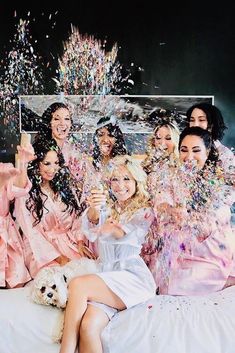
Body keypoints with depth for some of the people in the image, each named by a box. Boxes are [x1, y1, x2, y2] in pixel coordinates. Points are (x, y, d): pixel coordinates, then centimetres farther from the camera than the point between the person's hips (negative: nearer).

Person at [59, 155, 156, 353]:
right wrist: (93, 210, -22)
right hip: (106, 276, 3)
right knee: (88, 327, -28)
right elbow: (90, 231, -4)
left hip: (133, 276, -3)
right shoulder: (107, 209, 19)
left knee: (78, 285, -28)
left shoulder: (144, 212, 10)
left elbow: (123, 234, -9)